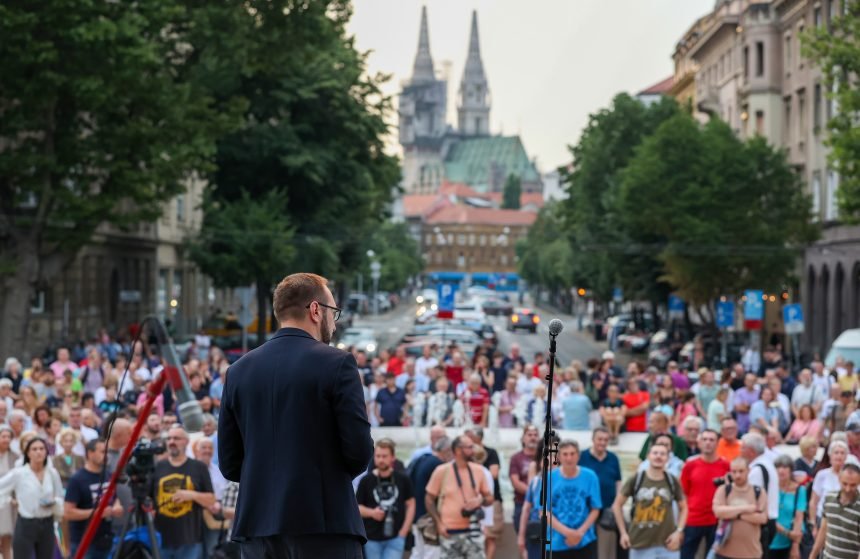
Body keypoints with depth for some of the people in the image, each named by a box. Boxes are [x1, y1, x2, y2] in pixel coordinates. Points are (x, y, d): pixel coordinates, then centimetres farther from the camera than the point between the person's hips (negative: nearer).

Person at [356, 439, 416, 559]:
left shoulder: (402, 480, 2)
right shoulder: (366, 481, 0)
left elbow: (410, 505, 9)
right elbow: (357, 507, 5)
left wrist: (404, 530, -1)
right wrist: (371, 512, -15)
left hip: (395, 537, -1)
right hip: (372, 539, 1)